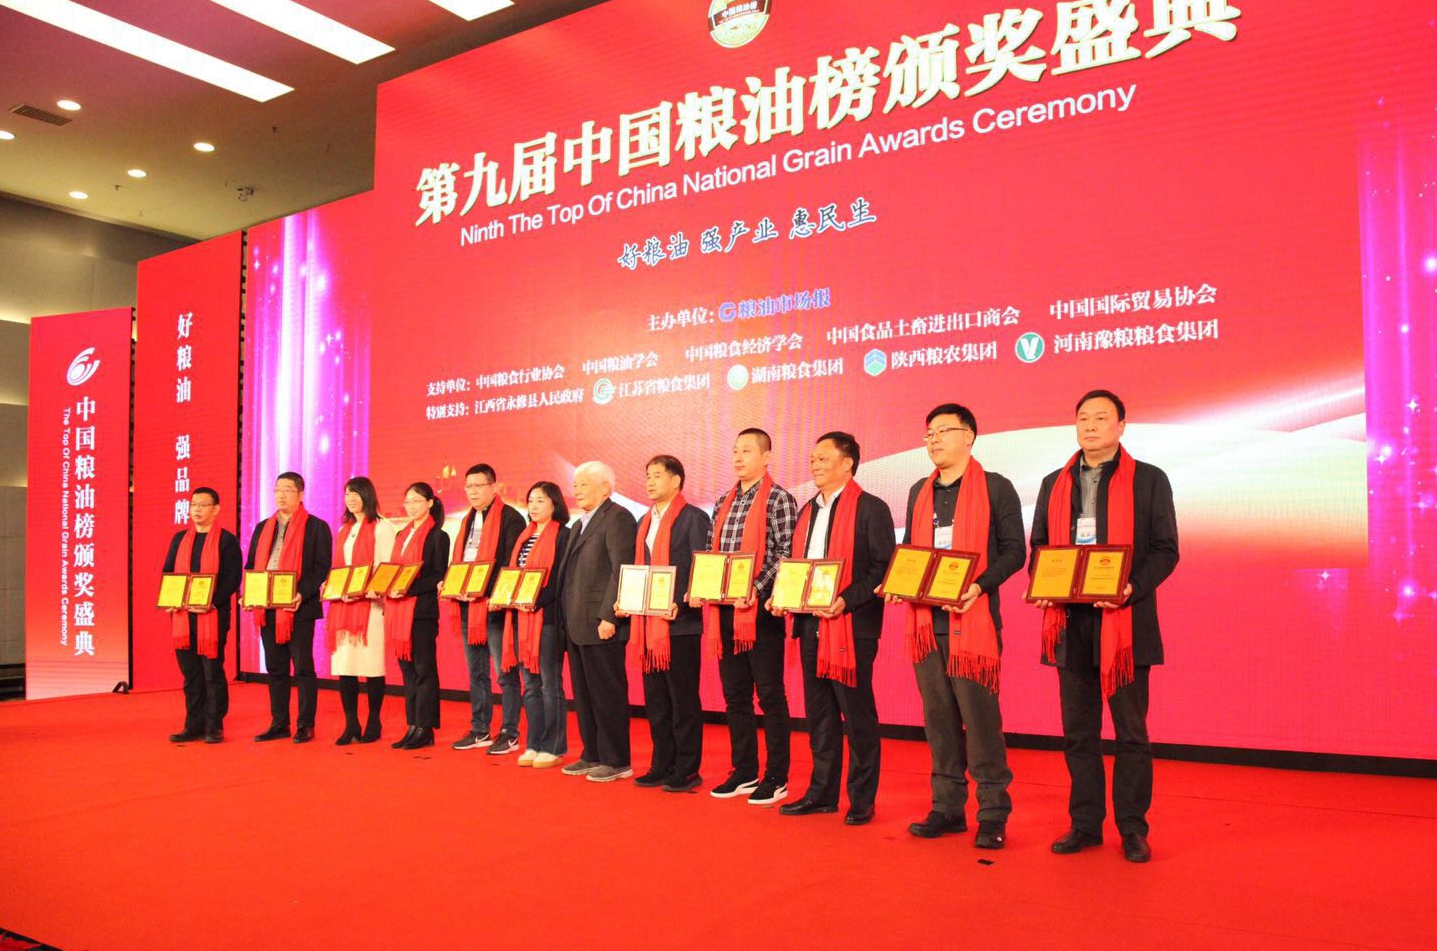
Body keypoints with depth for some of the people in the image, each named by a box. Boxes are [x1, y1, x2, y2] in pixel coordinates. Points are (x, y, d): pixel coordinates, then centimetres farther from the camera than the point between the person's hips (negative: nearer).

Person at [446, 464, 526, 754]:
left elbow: (513, 564, -14)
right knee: (476, 672, 14)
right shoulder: (468, 520, 18)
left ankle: (509, 734, 4)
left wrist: (486, 590, -21)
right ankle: (479, 731, 23)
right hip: (467, 606, 8)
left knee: (505, 673, -2)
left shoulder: (510, 518, -7)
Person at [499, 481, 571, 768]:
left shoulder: (562, 535, -5)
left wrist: (537, 601, -22)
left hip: (547, 617, -7)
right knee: (530, 684, 10)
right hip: (520, 617, 7)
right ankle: (534, 745, 17)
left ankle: (554, 748, 5)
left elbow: (562, 578, -13)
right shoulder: (524, 536, 18)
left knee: (550, 684, -2)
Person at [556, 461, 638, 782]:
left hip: (600, 624, -10)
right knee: (584, 693, 14)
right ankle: (592, 755, 23)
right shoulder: (581, 523, 19)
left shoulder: (617, 518, -10)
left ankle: (616, 761, 6)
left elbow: (622, 570, -18)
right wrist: (568, 617, 16)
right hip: (576, 624, 10)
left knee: (607, 694, -3)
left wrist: (608, 616, -22)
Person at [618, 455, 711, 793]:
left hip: (680, 623, -7)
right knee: (655, 699, 12)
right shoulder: (645, 521, 17)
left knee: (683, 699, 0)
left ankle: (687, 770, 9)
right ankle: (662, 766, 21)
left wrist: (680, 604, -21)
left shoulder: (693, 518, -6)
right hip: (648, 623, 8)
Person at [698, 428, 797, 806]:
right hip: (725, 610, 7)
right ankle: (743, 771, 23)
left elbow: (786, 555, -13)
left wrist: (757, 590, -21)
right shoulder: (723, 503, 15)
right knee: (735, 694, 12)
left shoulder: (778, 499, -5)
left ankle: (776, 777, 9)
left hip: (760, 610, -7)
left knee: (770, 694, 0)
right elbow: (710, 554, 17)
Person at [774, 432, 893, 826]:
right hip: (811, 624, 7)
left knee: (857, 715, 1)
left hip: (851, 627, -7)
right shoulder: (808, 511, 17)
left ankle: (862, 799, 11)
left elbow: (883, 567, -12)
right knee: (818, 714, 13)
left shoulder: (871, 509, -6)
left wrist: (847, 600, -22)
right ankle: (822, 792, 23)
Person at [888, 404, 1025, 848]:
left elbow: (1014, 550, -4)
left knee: (980, 716, -3)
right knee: (939, 718, 9)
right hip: (925, 622, 6)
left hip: (972, 620, -5)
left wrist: (980, 585, -18)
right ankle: (947, 807, 19)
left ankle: (993, 814, 7)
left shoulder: (995, 488, 0)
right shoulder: (919, 492, 17)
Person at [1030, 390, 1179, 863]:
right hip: (1070, 623, 4)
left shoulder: (1149, 480, 2)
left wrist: (1133, 588, -19)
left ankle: (1132, 828, 15)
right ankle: (1085, 823, 21)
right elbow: (1039, 545, 15)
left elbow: (1165, 549, -2)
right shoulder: (1054, 484, 13)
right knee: (1078, 731, 10)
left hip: (1125, 623, -3)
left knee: (1131, 731, 4)